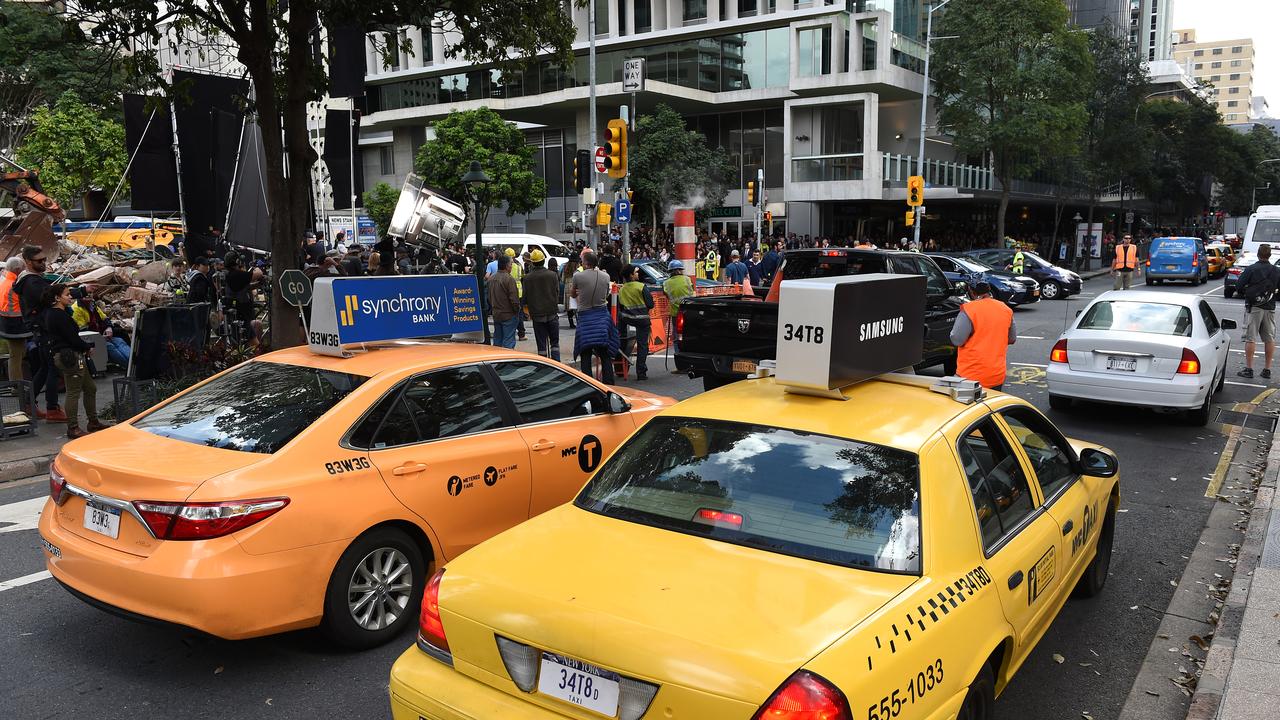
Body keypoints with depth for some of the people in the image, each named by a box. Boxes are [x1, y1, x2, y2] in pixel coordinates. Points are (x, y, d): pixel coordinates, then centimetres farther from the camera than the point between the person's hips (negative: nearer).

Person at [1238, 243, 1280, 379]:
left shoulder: (1251, 269, -10)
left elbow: (1239, 285, -10)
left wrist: (1246, 293, 8)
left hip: (1253, 307, -4)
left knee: (1251, 338, -2)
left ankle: (1249, 369, -3)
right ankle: (1267, 370, 13)